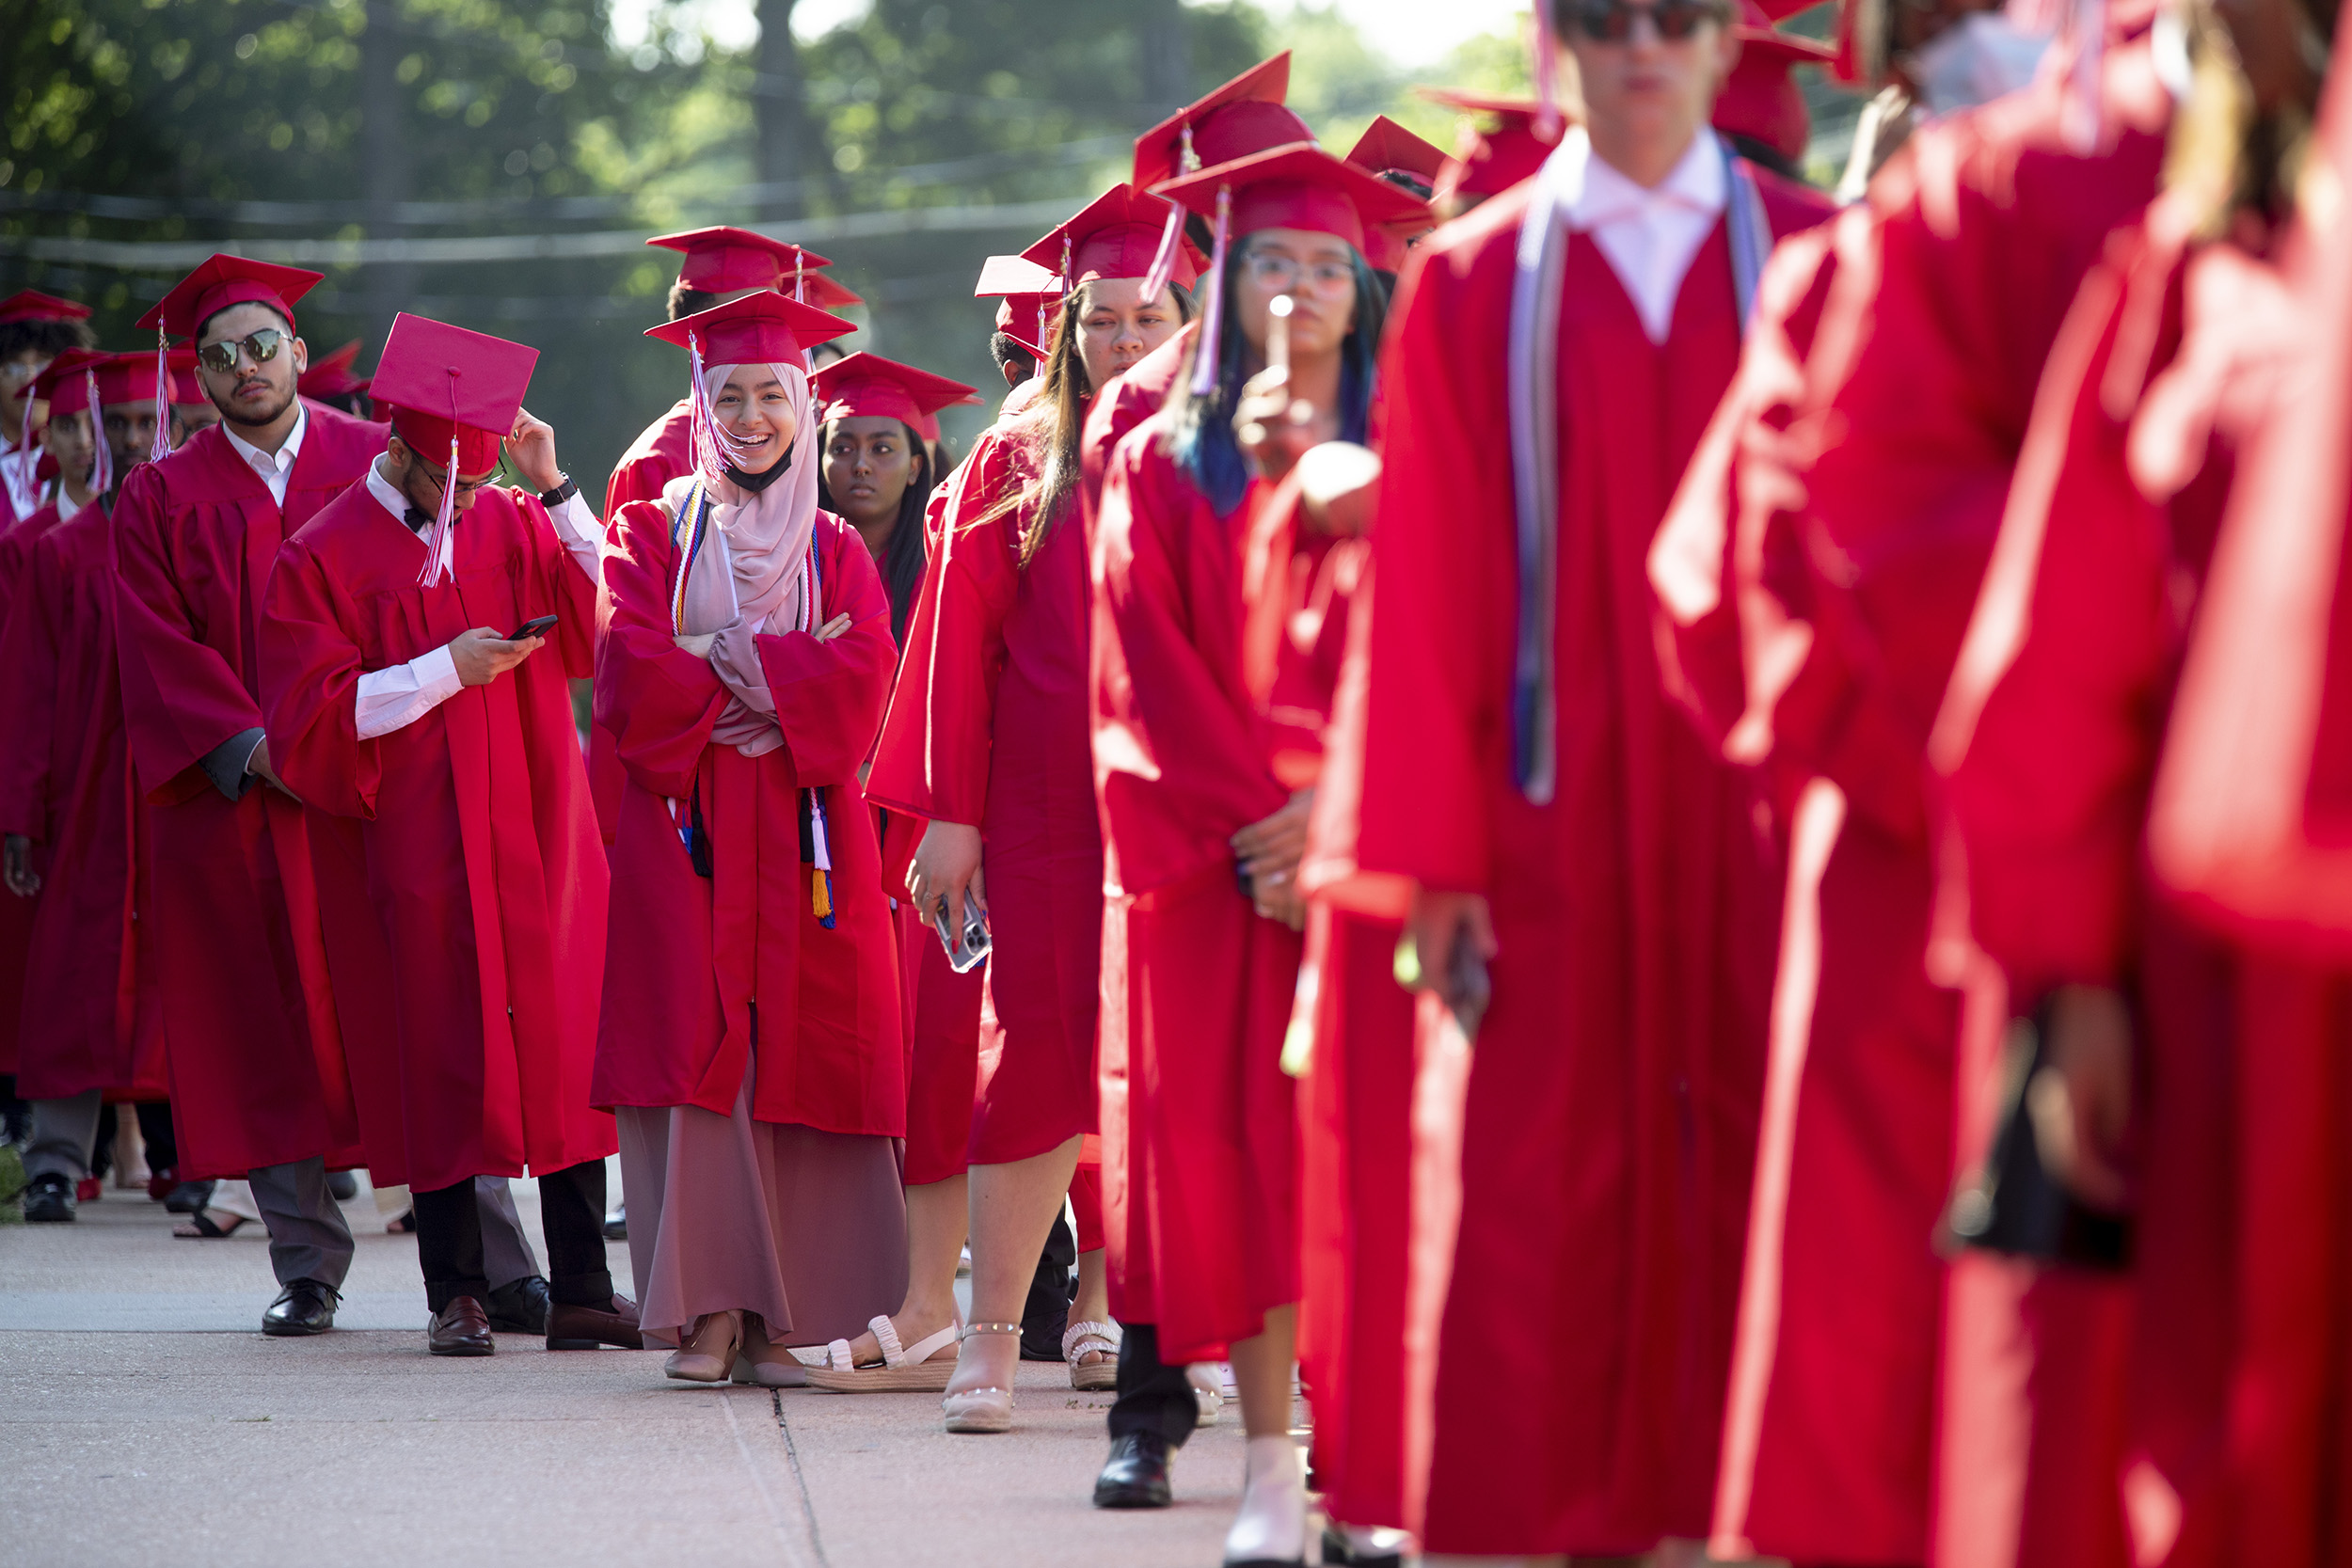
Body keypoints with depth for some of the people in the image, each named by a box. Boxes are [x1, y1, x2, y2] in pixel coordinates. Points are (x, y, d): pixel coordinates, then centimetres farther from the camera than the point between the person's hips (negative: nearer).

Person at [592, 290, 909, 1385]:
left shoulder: (835, 551, 14)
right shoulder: (652, 535, 10)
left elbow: (860, 681, -3)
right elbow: (631, 676, -6)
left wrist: (717, 665, -9)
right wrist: (785, 677, -6)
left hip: (805, 838, 2)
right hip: (684, 836, -1)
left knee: (799, 1064, -4)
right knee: (694, 1058, -9)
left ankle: (782, 1314, -2)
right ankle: (708, 1310, -10)